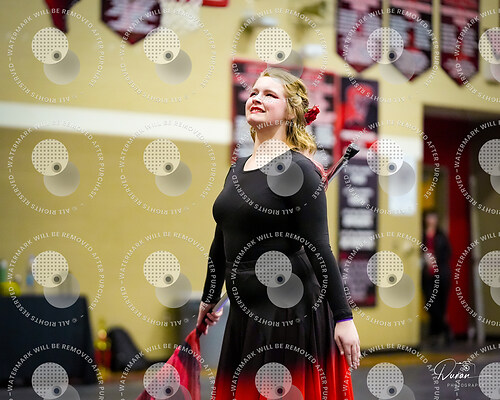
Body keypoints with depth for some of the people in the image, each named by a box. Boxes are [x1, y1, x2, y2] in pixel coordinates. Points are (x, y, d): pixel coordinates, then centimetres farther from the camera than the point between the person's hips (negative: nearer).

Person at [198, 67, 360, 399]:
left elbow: (319, 249, -15)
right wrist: (209, 299, 29)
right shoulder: (237, 169, 12)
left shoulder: (297, 169, -11)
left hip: (289, 313, -7)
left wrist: (343, 318, -17)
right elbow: (221, 243, 22)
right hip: (245, 313, 7)